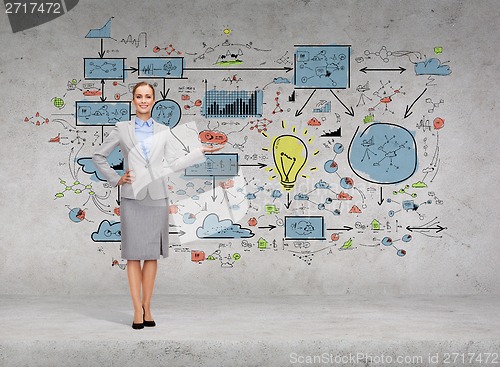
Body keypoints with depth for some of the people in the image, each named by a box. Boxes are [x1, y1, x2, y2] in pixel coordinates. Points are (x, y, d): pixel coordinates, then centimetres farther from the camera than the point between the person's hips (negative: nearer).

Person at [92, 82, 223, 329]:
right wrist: (115, 179, 2)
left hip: (157, 197, 2)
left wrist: (201, 152, -1)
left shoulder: (164, 132, 10)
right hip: (132, 197, -2)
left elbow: (174, 163, 7)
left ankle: (147, 308, 12)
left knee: (152, 254, 4)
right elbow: (98, 156, 12)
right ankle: (138, 311, 0)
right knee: (133, 254, -2)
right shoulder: (121, 129, 6)